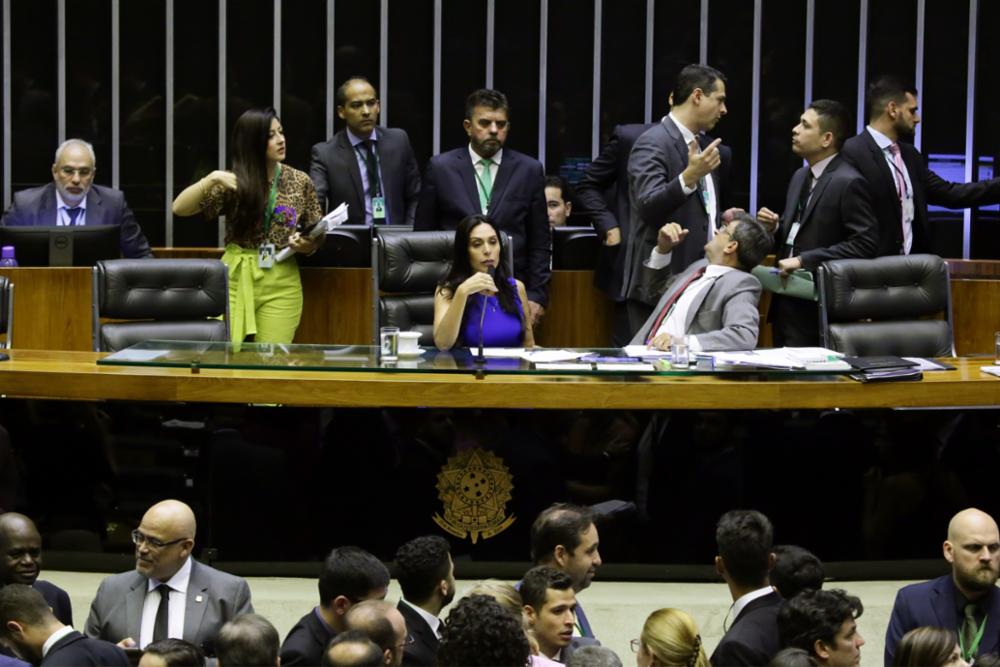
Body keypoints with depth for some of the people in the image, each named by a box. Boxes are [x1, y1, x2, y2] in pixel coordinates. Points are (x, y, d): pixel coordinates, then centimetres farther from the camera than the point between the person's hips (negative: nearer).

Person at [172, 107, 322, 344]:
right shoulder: (233, 182, 0)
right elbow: (179, 208, -8)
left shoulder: (300, 182, 4)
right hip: (236, 279, -1)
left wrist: (305, 244, -12)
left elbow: (316, 238, 10)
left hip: (281, 284, 1)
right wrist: (212, 179, -19)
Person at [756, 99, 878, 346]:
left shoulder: (848, 182, -12)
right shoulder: (800, 177, 15)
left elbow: (865, 243, -19)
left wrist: (804, 260, -20)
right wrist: (774, 227, 1)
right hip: (787, 303, 8)